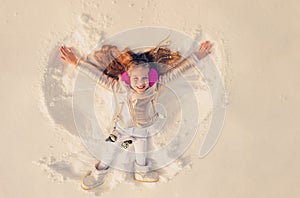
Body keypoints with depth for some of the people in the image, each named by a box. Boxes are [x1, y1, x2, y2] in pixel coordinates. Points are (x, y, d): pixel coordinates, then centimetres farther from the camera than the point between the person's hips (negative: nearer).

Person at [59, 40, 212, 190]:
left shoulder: (155, 87, -27)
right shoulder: (119, 88, -30)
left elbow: (175, 72, -27)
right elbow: (98, 75, -29)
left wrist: (196, 56, -27)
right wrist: (77, 63, -33)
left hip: (142, 131, 2)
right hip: (120, 129, -1)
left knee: (141, 155, 27)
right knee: (108, 152, 17)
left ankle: (141, 172, 59)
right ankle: (98, 175, 45)